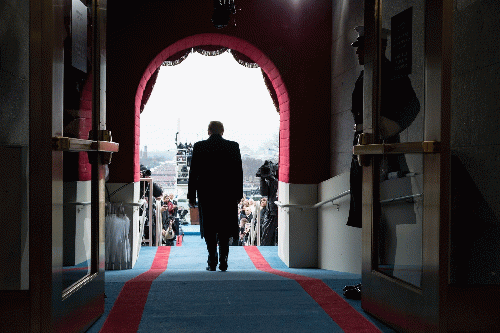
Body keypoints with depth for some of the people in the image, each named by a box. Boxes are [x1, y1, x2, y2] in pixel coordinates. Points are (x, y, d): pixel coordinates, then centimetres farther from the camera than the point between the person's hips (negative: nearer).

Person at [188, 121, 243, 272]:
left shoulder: (199, 146, -3)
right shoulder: (233, 146, -1)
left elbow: (193, 172, -2)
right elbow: (239, 171, 1)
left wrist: (191, 194, 4)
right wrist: (238, 193, 9)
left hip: (206, 193, 0)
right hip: (227, 194, 1)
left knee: (209, 229, 9)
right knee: (224, 229, 10)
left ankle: (212, 262, 6)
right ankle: (223, 261, 5)